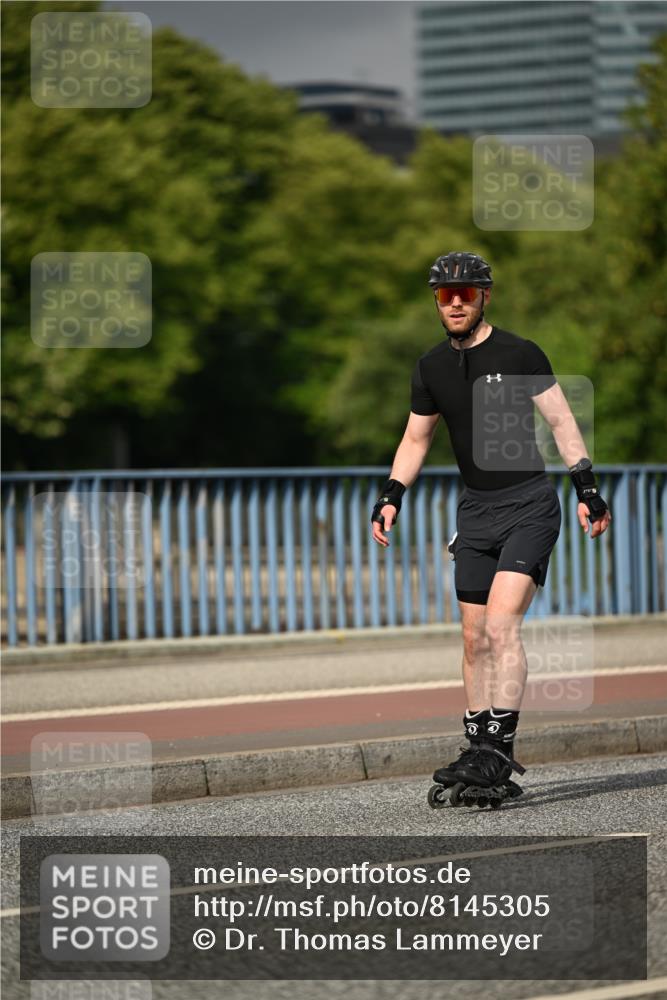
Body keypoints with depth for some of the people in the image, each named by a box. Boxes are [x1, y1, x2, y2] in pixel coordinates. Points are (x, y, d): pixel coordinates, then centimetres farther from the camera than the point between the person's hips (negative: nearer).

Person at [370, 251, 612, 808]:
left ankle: (499, 751, -22)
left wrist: (587, 489, -9)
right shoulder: (431, 368, 9)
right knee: (476, 638, 4)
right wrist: (391, 498, 8)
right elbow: (416, 439, 19)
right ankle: (480, 755, 9)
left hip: (529, 503, -6)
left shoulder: (519, 354, -7)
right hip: (476, 510, 6)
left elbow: (561, 421, -3)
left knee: (502, 624, -19)